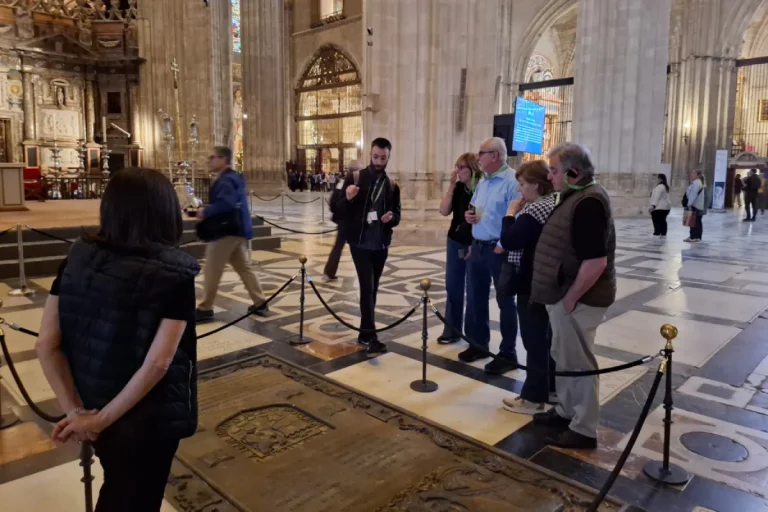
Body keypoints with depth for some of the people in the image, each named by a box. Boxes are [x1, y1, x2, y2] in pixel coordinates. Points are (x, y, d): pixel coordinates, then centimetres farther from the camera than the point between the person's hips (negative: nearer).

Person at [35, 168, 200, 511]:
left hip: (91, 405, 5)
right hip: (148, 416, -4)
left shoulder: (77, 259, -7)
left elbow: (46, 345, -10)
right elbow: (158, 363, -25)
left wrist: (75, 411, -10)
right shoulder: (175, 273, -20)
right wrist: (101, 419, -17)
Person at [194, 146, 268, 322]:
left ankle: (205, 308, 8)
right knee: (245, 268, 13)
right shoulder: (234, 177, 16)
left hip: (226, 231, -10)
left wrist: (205, 213, -20)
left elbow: (225, 204, -32)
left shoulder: (225, 180, -17)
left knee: (211, 272, 0)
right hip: (238, 229, 10)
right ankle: (260, 303, 15)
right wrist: (207, 212, 10)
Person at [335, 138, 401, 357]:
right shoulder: (354, 178, -2)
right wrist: (348, 198, -25)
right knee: (367, 287, -12)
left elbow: (397, 215, 10)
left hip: (381, 244, 4)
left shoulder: (392, 185, 7)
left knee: (373, 288, 10)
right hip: (360, 242, -4)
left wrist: (391, 217, -14)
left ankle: (364, 332, 22)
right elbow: (338, 209, -3)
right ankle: (371, 337, -12)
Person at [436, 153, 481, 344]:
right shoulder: (458, 188, 4)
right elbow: (444, 211, -5)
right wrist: (452, 186, -10)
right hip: (455, 242, 5)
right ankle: (451, 330, 16)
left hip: (475, 245, -5)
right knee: (452, 287, 7)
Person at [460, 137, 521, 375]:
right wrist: (469, 215, 1)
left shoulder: (512, 181, -16)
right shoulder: (482, 182, 14)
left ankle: (508, 354, 15)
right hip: (477, 247, 9)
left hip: (499, 249, -8)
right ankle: (478, 343, 31)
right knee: (475, 298, 15)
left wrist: (502, 247, -20)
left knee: (505, 302, 4)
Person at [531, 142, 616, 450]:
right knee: (564, 357, 20)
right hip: (566, 294, 10)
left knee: (578, 363, 3)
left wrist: (570, 298, -21)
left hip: (578, 299, -10)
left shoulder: (588, 202, -23)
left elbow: (596, 261, -29)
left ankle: (584, 430, 17)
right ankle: (566, 412, 37)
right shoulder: (577, 196, 9)